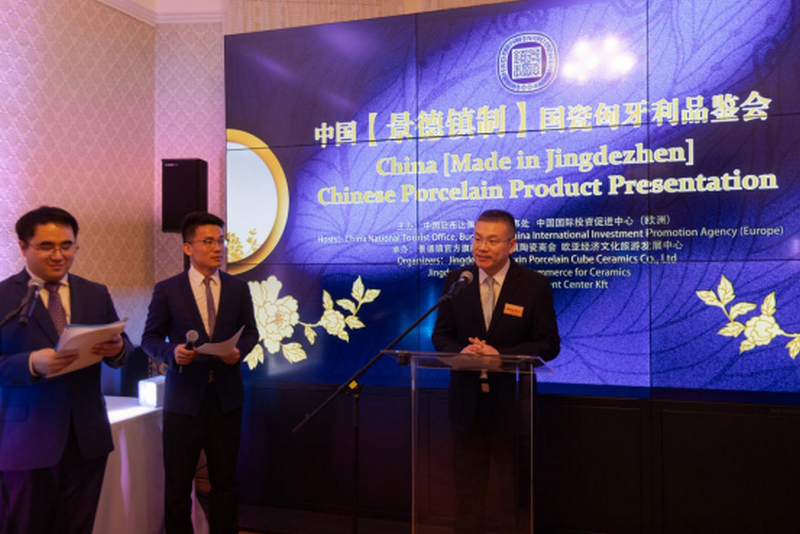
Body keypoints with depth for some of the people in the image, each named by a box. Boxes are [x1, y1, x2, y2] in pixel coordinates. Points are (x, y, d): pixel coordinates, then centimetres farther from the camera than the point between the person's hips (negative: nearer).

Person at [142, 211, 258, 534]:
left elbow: (250, 332, 8)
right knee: (177, 483, 9)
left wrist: (239, 350, -14)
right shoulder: (167, 290, -3)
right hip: (184, 399, -2)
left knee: (224, 480, 14)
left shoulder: (238, 288, 4)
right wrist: (173, 352, -19)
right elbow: (150, 338, 1)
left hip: (226, 397, 2)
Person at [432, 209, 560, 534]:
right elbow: (441, 335, 5)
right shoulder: (456, 280, 1)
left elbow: (549, 345, -9)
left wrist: (501, 355, -22)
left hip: (512, 399, -2)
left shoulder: (535, 285, -7)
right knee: (467, 483, 14)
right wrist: (461, 350, -18)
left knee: (514, 483, 14)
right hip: (466, 399, 3)